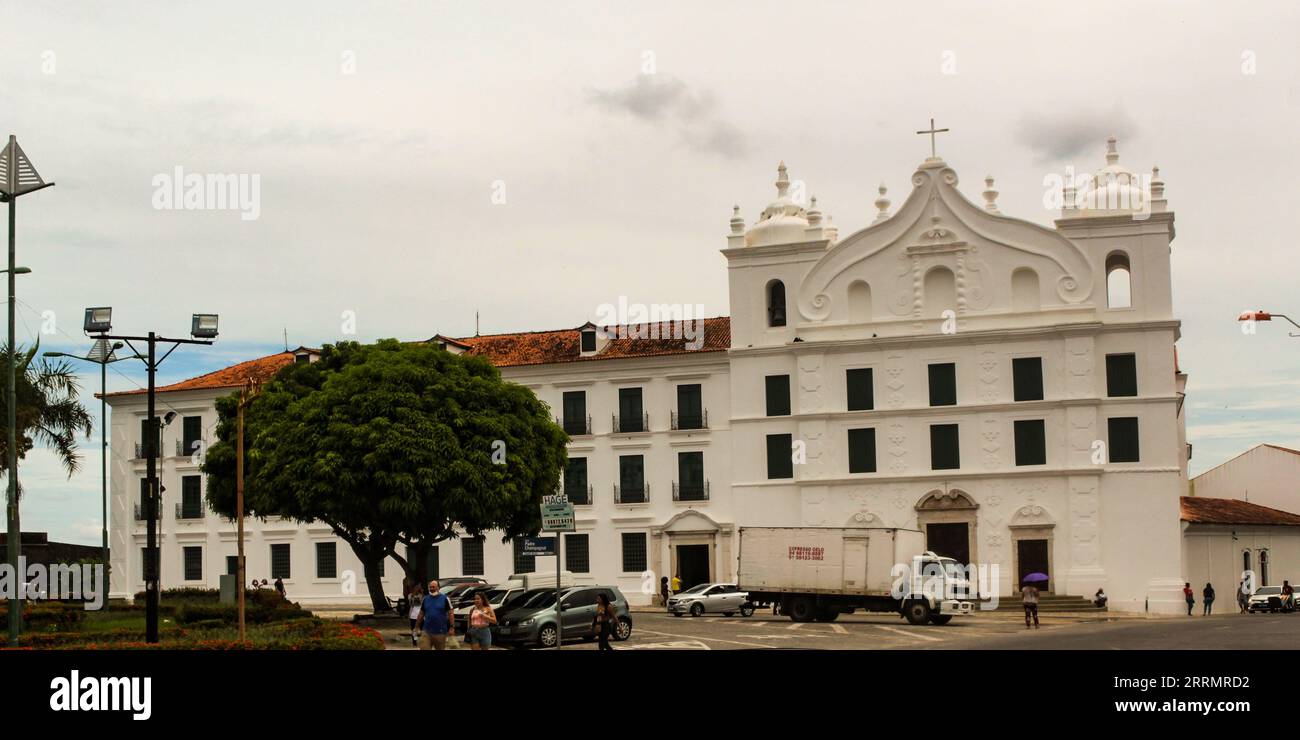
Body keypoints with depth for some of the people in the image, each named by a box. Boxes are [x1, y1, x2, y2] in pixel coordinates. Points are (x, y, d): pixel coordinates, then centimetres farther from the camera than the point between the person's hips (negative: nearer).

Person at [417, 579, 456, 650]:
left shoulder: (444, 598, -1)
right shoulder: (425, 599, 8)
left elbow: (450, 613, -1)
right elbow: (421, 614, 13)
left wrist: (451, 627, -7)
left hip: (440, 632, -2)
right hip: (426, 631, 2)